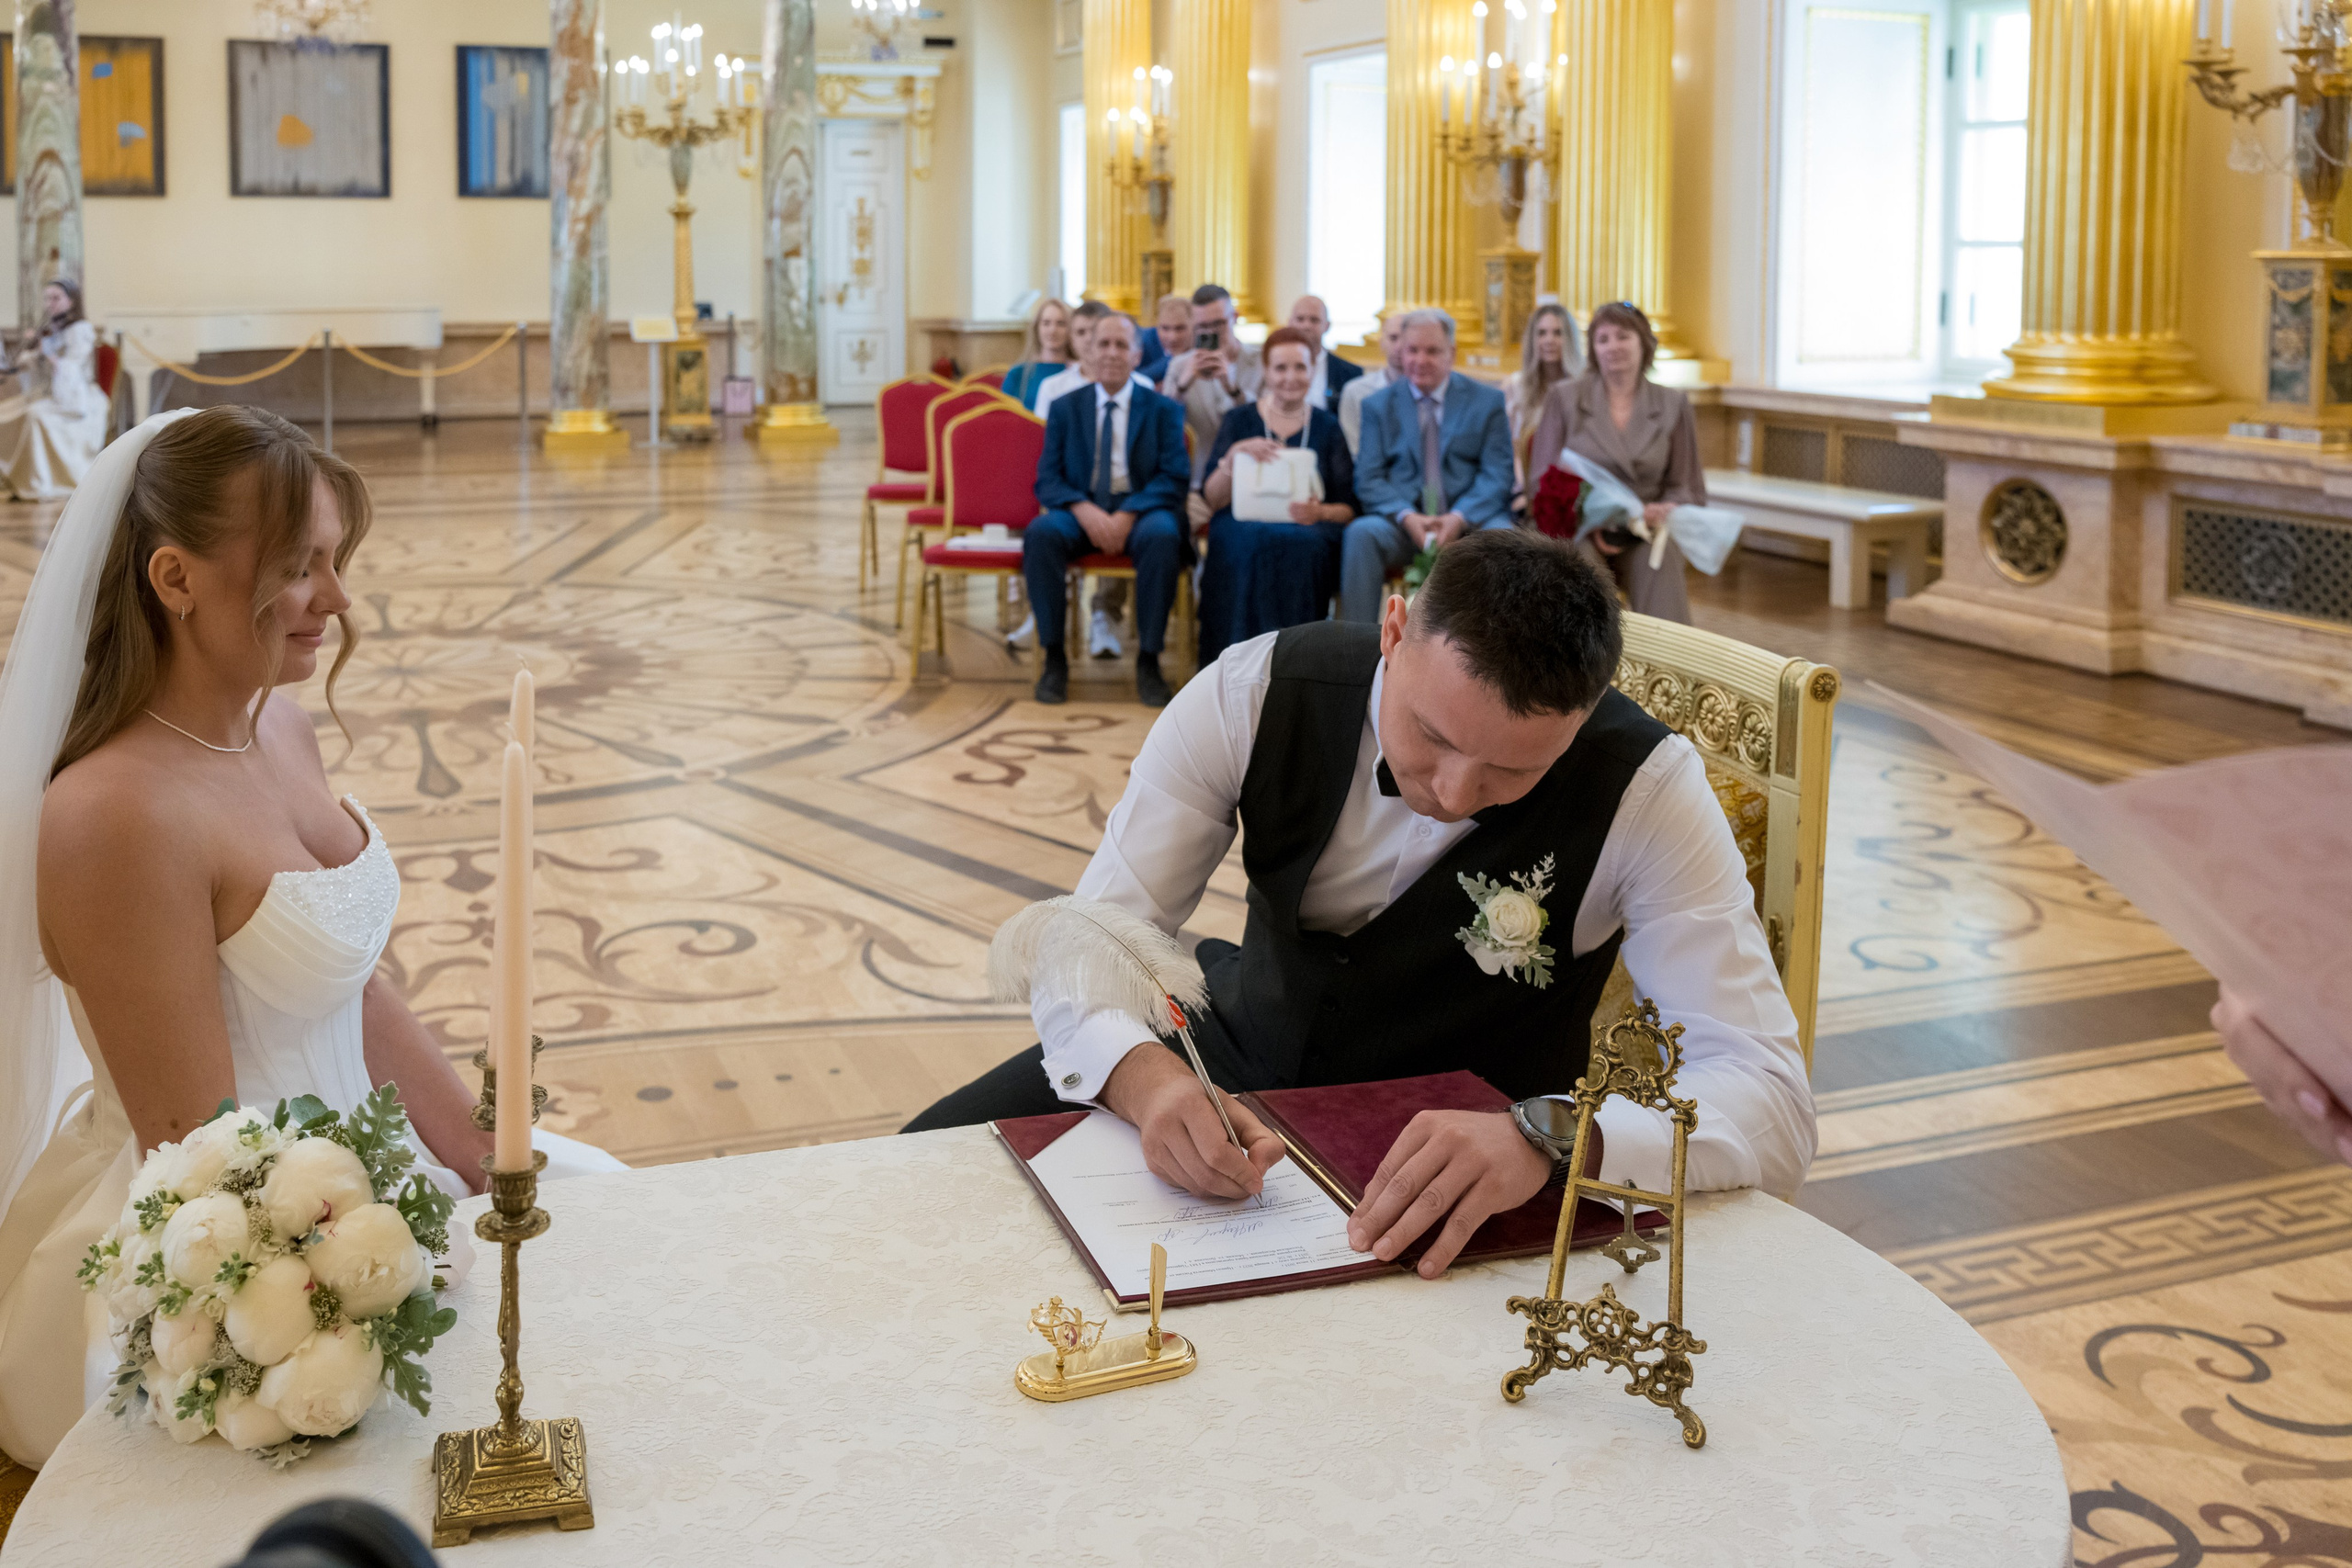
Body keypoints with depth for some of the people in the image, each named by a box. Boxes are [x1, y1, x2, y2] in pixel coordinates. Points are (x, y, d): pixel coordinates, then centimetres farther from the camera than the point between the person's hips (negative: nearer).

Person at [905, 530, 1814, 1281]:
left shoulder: (1645, 790, -26)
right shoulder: (1253, 695, -20)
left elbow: (1773, 1105, -31)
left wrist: (1545, 1139, -50)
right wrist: (1143, 1076, -41)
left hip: (1456, 1194, -2)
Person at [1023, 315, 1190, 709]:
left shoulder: (1164, 409, 8)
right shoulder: (1065, 408, 12)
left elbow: (1173, 479, -2)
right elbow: (1047, 480, 4)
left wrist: (1128, 514, -19)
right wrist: (1084, 510, -17)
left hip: (1142, 509, -1)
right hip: (1080, 510, 1)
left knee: (1161, 536, -37)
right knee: (1040, 534, -32)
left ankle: (1148, 661, -24)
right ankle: (1054, 658, -22)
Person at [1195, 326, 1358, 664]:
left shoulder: (1328, 428, 15)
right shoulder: (1240, 421, 13)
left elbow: (1348, 508, 9)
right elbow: (1211, 499, 4)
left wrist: (1320, 512, -14)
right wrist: (1233, 456, -14)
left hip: (1308, 529, 0)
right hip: (1244, 525, 0)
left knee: (1300, 542, -37)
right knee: (1256, 541, -37)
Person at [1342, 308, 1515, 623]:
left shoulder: (1487, 401, 11)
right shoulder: (1378, 405, 13)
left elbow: (1497, 476, 2)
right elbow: (1368, 479, 4)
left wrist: (1459, 518, -17)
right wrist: (1407, 517, -16)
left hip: (1470, 521, -1)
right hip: (1402, 523, 1)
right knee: (1360, 533, -31)